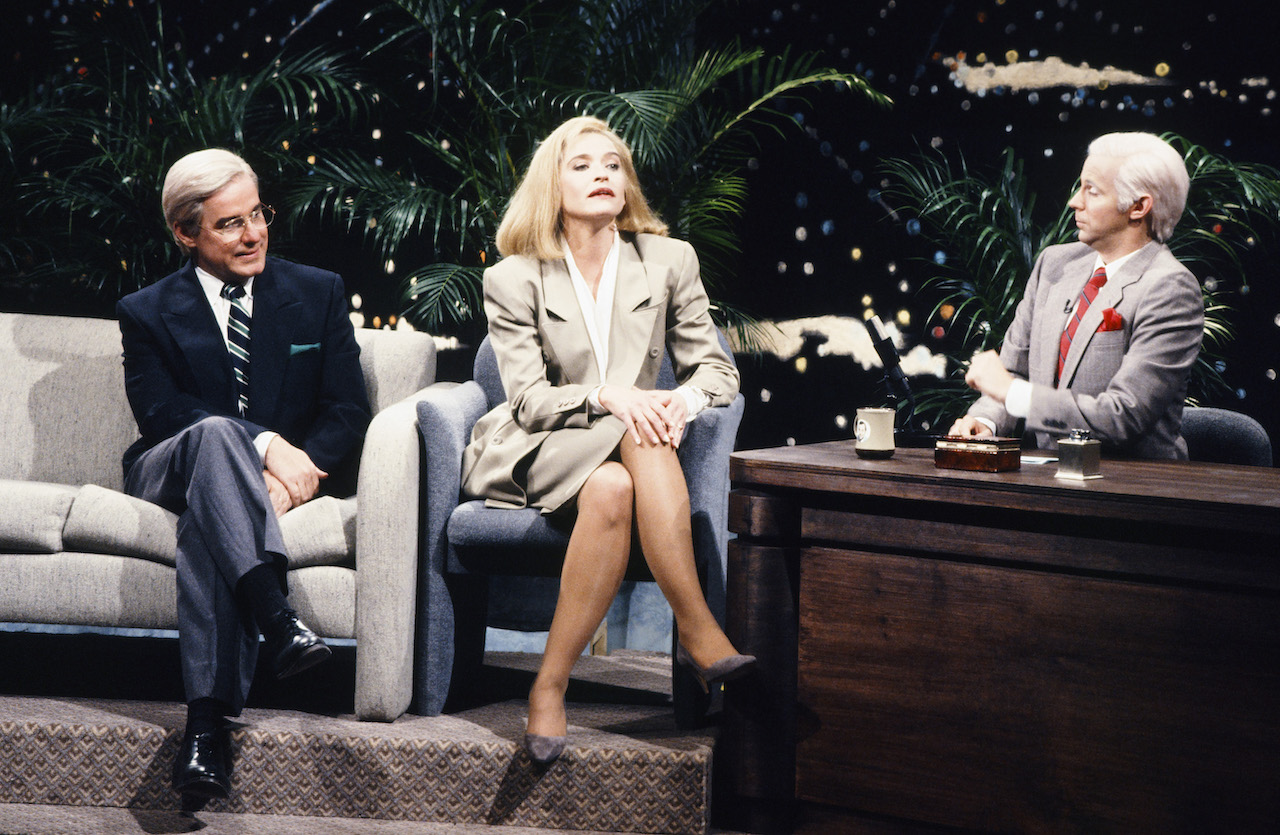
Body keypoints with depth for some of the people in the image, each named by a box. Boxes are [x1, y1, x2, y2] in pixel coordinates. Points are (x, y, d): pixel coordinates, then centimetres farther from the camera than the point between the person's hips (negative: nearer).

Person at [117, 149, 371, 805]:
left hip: (290, 472, 1)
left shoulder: (319, 294, 12)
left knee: (210, 511, -35)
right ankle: (274, 615, -56)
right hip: (168, 474, 0)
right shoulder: (147, 313, 9)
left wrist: (296, 468, -19)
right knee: (215, 431, -37)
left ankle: (208, 719, -46)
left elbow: (348, 411, 3)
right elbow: (159, 411, -9)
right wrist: (263, 444, -24)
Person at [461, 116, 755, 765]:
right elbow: (529, 400, -8)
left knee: (612, 491, -36)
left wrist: (682, 401, -18)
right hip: (536, 453, -2)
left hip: (627, 453, 2)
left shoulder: (669, 261, 7)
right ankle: (700, 636, -38)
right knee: (610, 485, -37)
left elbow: (716, 367, 7)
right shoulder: (513, 278, 1)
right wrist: (608, 398, -27)